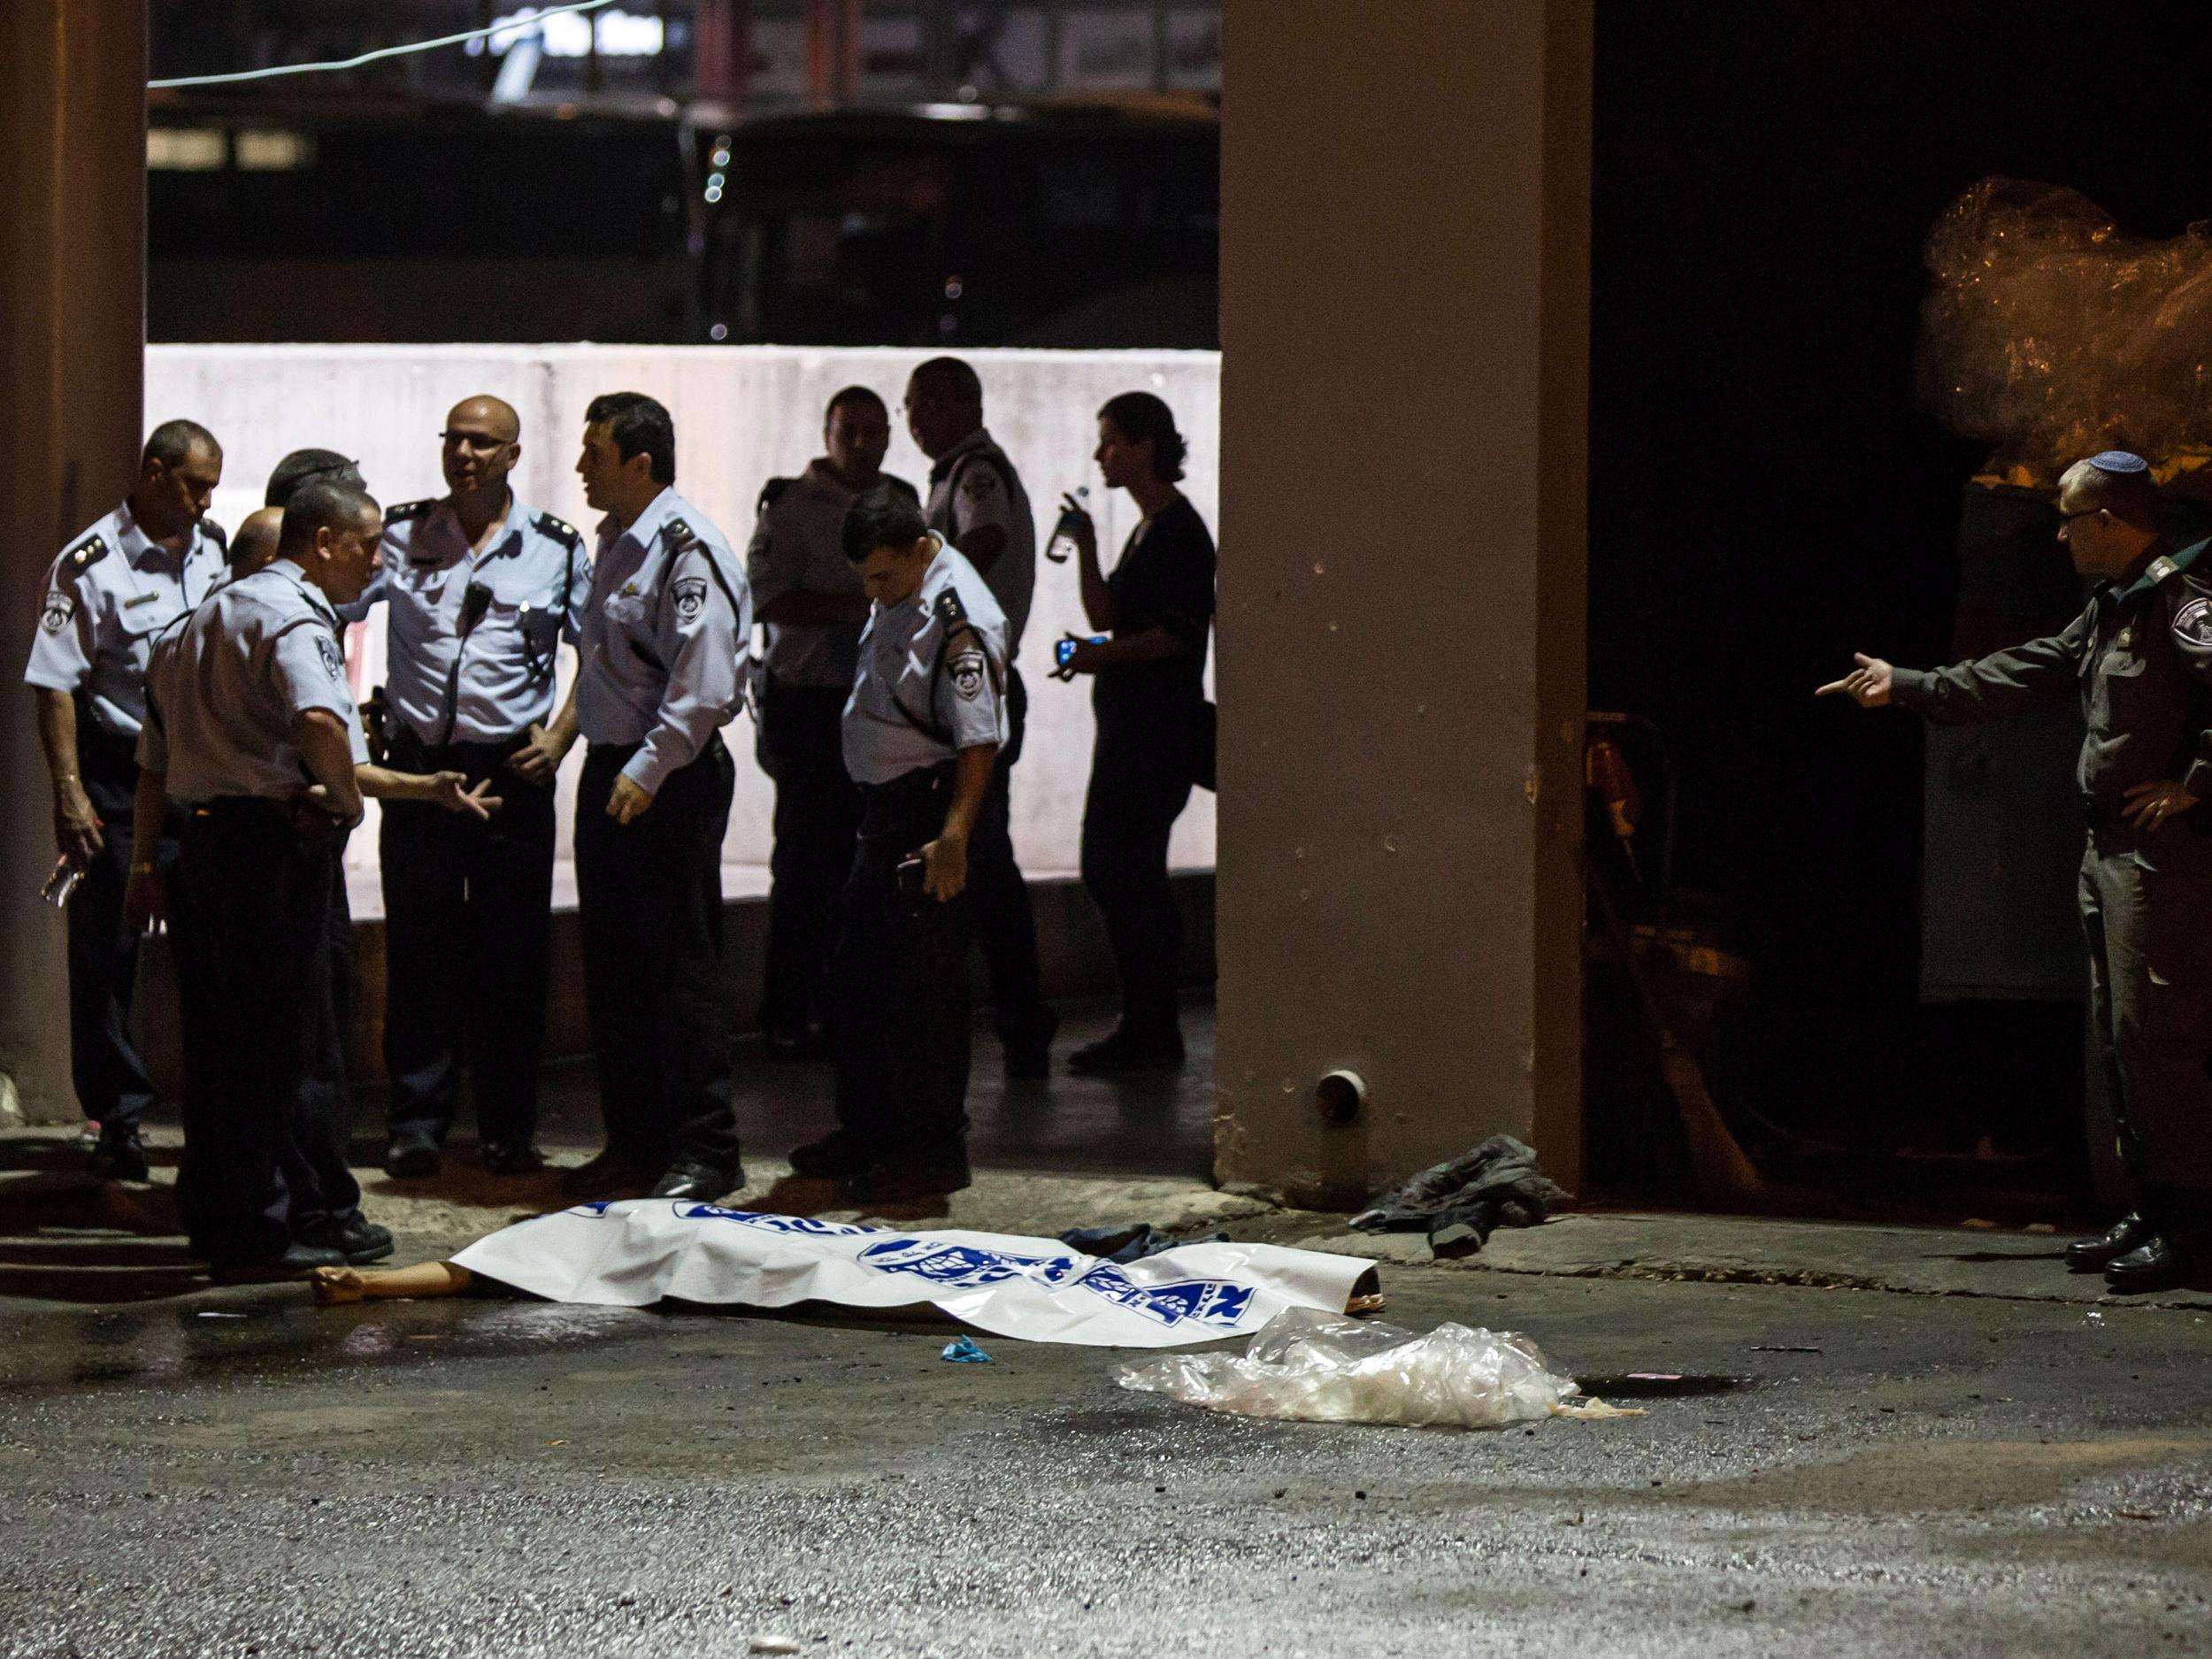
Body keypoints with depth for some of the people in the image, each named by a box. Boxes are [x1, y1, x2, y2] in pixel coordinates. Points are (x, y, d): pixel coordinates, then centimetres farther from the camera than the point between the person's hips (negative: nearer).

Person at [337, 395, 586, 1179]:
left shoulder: (555, 548, 5)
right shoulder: (400, 535, 6)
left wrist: (560, 735, -2)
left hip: (513, 769, -1)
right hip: (418, 762, 1)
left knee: (512, 954, 3)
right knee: (419, 947, 2)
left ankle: (509, 1128, 11)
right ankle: (417, 1122, 9)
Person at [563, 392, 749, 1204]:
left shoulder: (688, 549, -16)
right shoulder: (617, 543, 14)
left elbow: (703, 685, -21)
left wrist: (648, 769, -22)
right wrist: (605, 763, 15)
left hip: (673, 780, -10)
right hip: (611, 772, 10)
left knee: (682, 967, -6)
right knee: (613, 967, 12)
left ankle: (705, 1150, -1)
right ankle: (633, 1141, 20)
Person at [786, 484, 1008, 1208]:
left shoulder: (958, 618, -19)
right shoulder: (898, 598, 11)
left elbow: (979, 741, -22)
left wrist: (953, 836, -27)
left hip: (929, 809, -10)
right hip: (884, 809, 10)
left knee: (926, 989, -5)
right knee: (858, 978, 16)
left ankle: (932, 1153, 2)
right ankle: (866, 1133, 27)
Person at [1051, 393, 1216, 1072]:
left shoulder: (1179, 531, -12)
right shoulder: (1149, 530, 18)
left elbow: (1181, 632, -19)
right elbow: (1109, 619, 17)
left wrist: (1105, 655, -19)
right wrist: (1086, 546, 10)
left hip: (1159, 729, -10)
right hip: (1131, 728, 10)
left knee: (1119, 871, -11)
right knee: (1115, 873, 10)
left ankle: (1149, 1031, -9)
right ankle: (1150, 1029, 14)